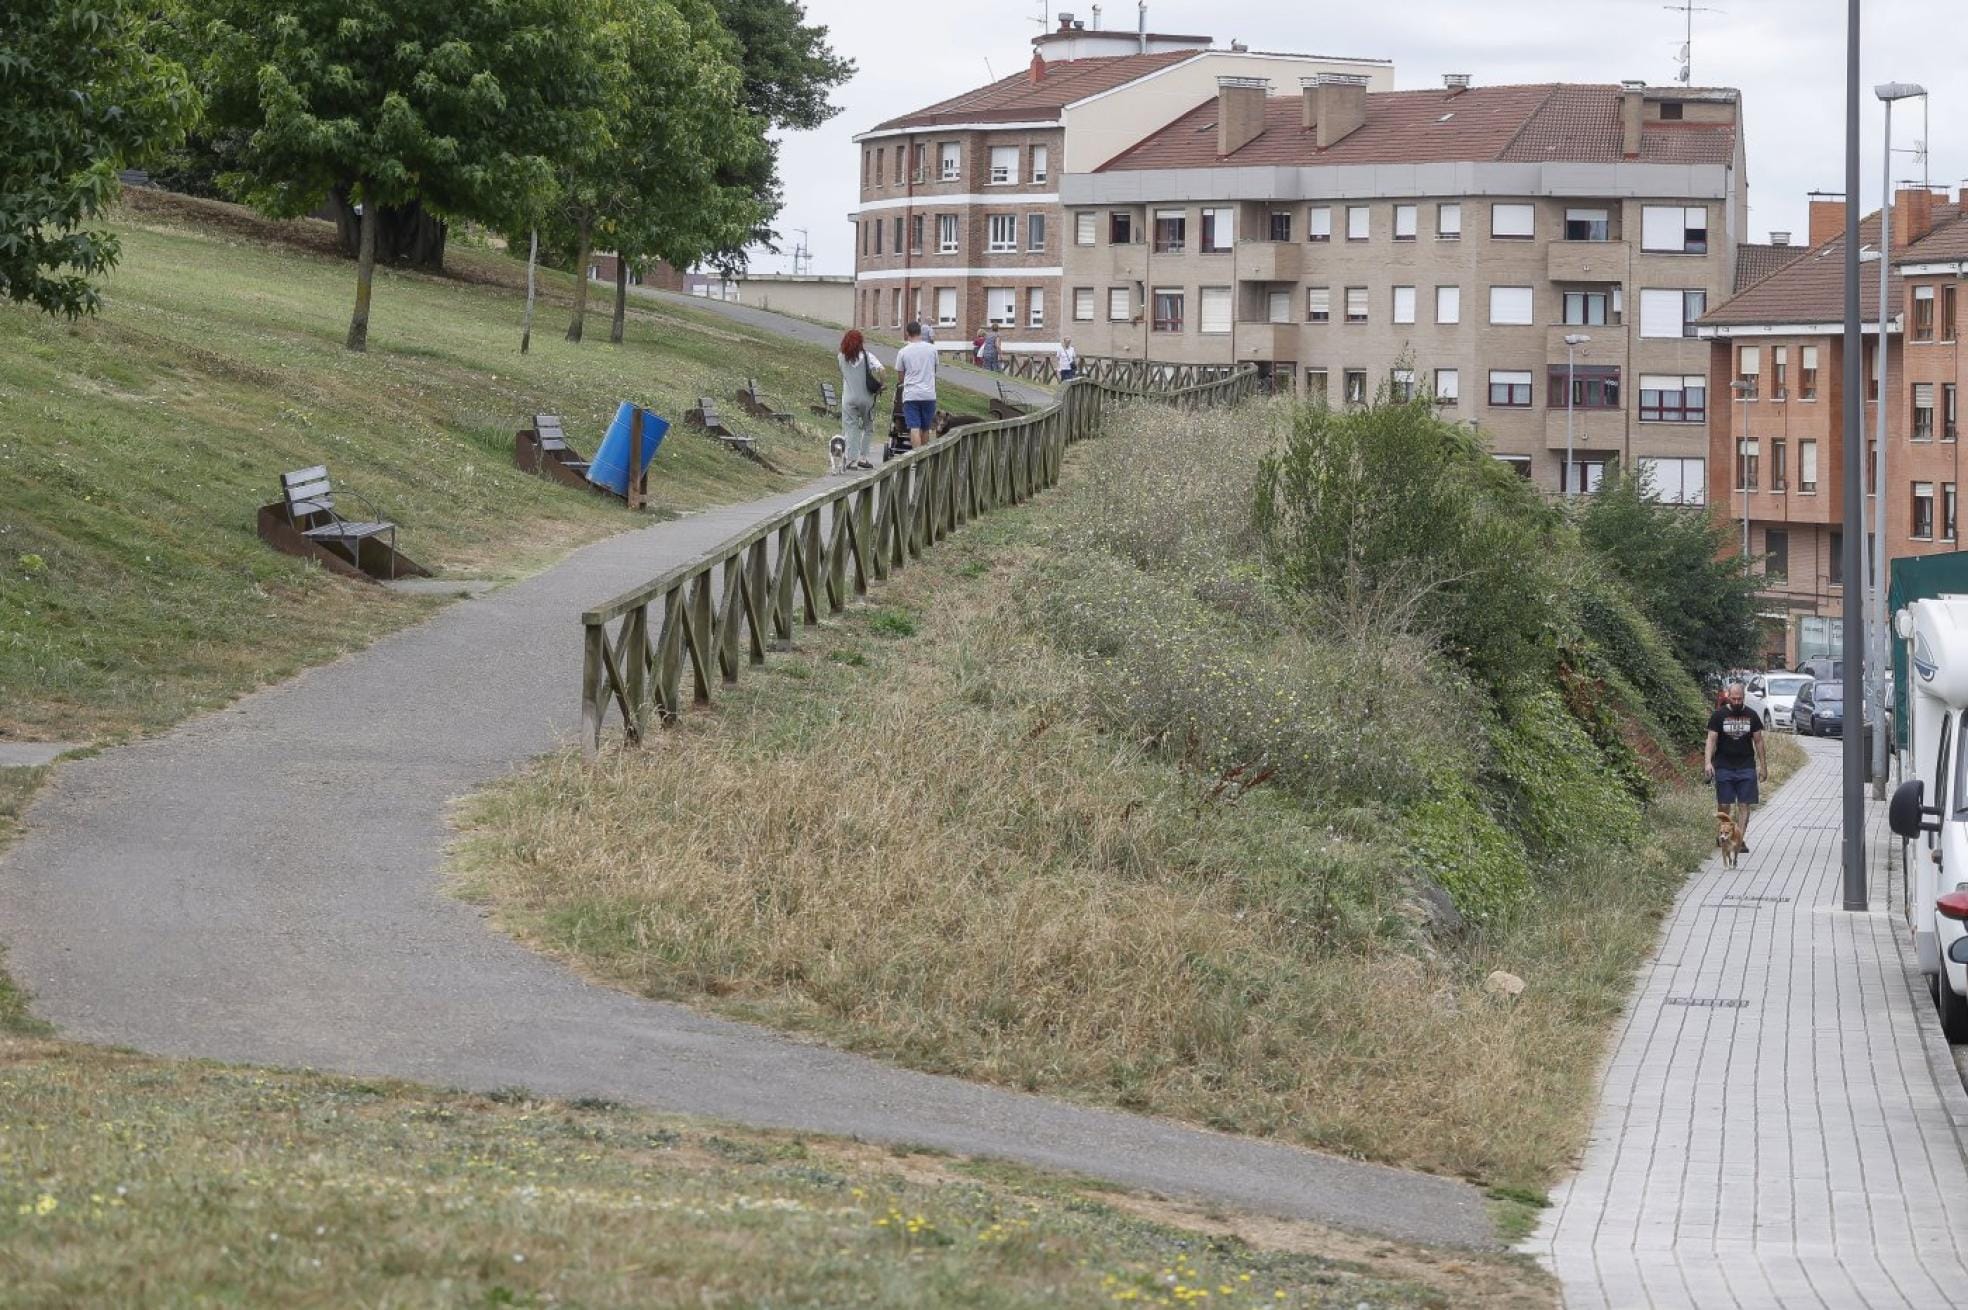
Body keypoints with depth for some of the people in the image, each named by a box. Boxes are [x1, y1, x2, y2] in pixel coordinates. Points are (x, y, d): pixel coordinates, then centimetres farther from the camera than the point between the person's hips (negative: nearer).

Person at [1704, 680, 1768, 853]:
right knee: (1724, 805, 1)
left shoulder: (1751, 715, 6)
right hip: (1724, 767, -1)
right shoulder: (1719, 716, 0)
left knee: (1744, 805, -5)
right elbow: (1711, 740, -3)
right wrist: (1707, 762, -17)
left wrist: (1763, 766, 11)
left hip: (1746, 767, 1)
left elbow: (1758, 741, 12)